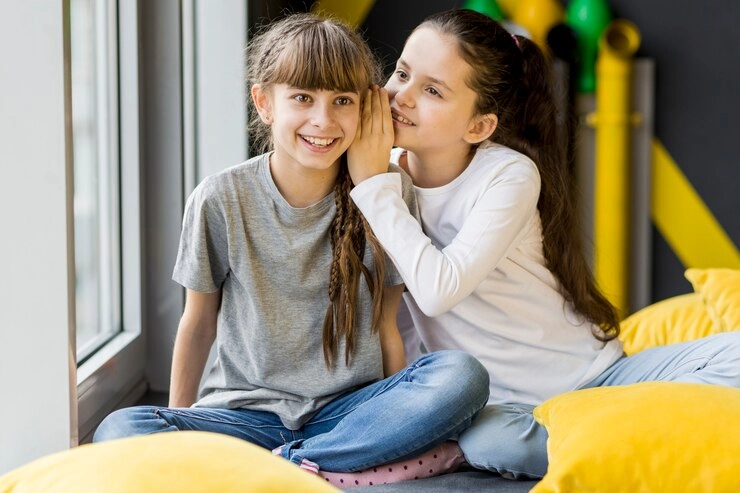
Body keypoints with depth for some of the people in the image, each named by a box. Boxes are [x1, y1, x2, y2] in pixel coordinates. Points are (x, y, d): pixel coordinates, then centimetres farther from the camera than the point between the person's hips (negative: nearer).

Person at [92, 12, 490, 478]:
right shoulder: (221, 200, -5)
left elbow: (385, 325, 3)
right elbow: (199, 324, 7)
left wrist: (404, 418, -3)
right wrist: (177, 428, 8)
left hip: (349, 408, 1)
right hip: (247, 412, -1)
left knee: (462, 375, -28)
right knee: (120, 431, -28)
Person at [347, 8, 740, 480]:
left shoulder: (509, 175, -13)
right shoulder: (379, 172, 0)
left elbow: (439, 290, -27)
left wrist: (376, 185, -22)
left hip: (590, 375, -1)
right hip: (497, 402, 1)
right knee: (492, 438, -38)